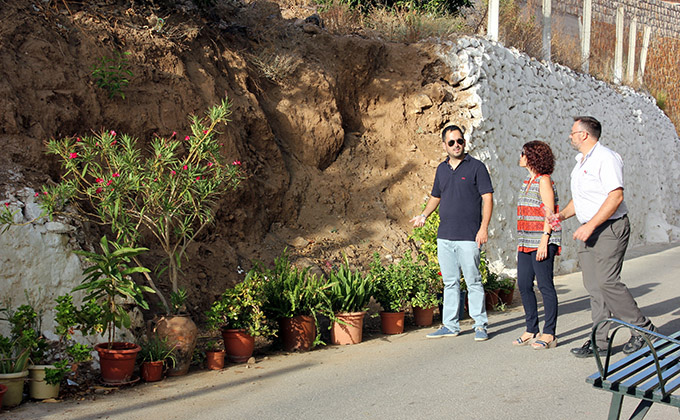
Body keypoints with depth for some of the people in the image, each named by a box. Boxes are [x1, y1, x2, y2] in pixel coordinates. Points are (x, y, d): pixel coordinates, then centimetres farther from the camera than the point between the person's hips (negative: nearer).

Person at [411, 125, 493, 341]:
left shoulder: (476, 167, -3)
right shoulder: (442, 169, 14)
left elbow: (487, 198, -7)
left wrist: (484, 227, -16)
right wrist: (424, 215, 8)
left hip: (468, 237, -6)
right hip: (444, 236, 6)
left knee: (473, 281, -2)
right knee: (450, 282, 10)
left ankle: (480, 325, 8)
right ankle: (450, 325, 16)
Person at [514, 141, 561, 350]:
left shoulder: (544, 181, -9)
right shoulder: (527, 181, 17)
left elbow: (549, 213, -14)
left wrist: (544, 240, -20)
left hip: (541, 242, -9)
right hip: (526, 243, 9)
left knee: (545, 286, -4)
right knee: (524, 285, 8)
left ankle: (549, 334, 1)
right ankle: (531, 330, 17)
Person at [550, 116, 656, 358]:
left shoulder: (605, 158, -12)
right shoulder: (581, 163, 18)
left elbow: (616, 196, -21)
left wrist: (590, 226, -24)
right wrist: (562, 215, 8)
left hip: (610, 228, -9)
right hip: (589, 231, 9)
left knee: (607, 282, -13)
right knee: (593, 285, 4)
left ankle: (642, 329, 2)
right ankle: (599, 341, 7)